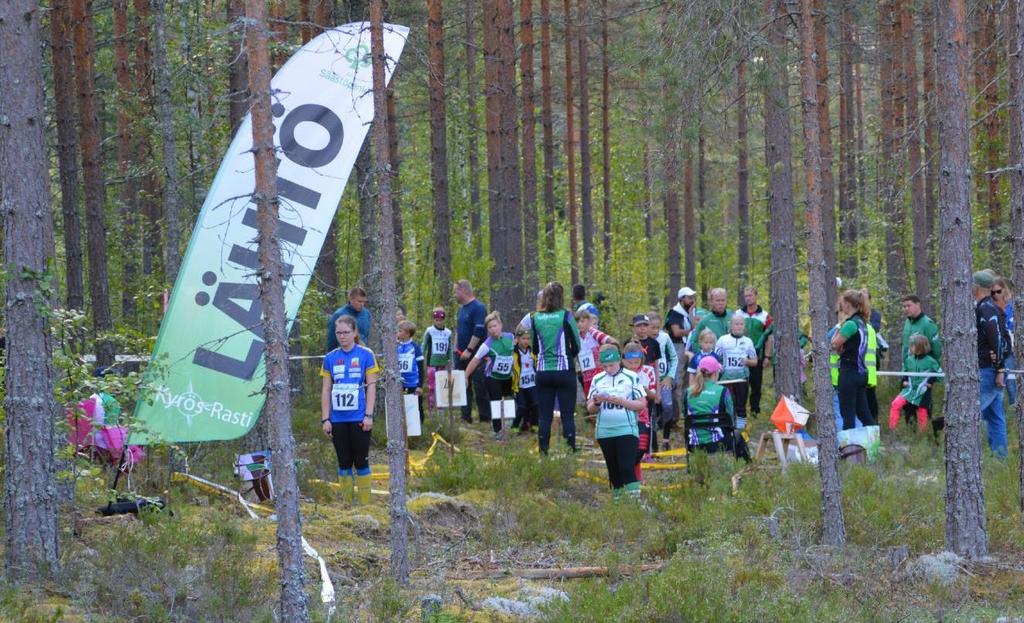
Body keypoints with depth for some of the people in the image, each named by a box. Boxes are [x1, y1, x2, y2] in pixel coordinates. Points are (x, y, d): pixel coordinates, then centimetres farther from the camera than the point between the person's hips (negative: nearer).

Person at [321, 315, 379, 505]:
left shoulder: (365, 354, -2)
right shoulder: (330, 358, 6)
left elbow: (371, 386, -3)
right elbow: (326, 390, 8)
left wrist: (369, 415, -8)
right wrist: (325, 419, 4)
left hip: (358, 418, -3)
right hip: (338, 419, 3)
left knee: (361, 461, 1)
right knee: (344, 462, 8)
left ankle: (364, 503, 6)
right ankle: (346, 502, 14)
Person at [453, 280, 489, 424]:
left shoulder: (478, 308, -12)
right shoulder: (462, 308, 16)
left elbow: (479, 331, -19)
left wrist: (469, 350, -19)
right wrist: (456, 347, 15)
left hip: (475, 354, -9)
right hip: (461, 354, 9)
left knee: (479, 386, -7)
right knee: (463, 385, 8)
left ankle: (485, 417, -4)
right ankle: (465, 416, 12)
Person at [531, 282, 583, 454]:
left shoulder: (535, 318, 2)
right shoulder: (566, 317, -7)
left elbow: (535, 348, 10)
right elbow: (577, 346, 1)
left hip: (543, 372, 3)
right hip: (564, 371, -3)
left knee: (545, 415, 8)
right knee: (567, 415, 0)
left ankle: (543, 452, 7)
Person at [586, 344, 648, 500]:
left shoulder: (632, 378, 1)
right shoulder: (597, 380, 10)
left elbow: (642, 404, -2)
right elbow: (590, 409, 11)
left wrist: (620, 401, -14)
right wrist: (597, 402, -12)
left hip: (627, 430, -4)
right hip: (605, 432, 4)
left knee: (627, 468, -14)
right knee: (613, 470, 8)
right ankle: (617, 498, 14)